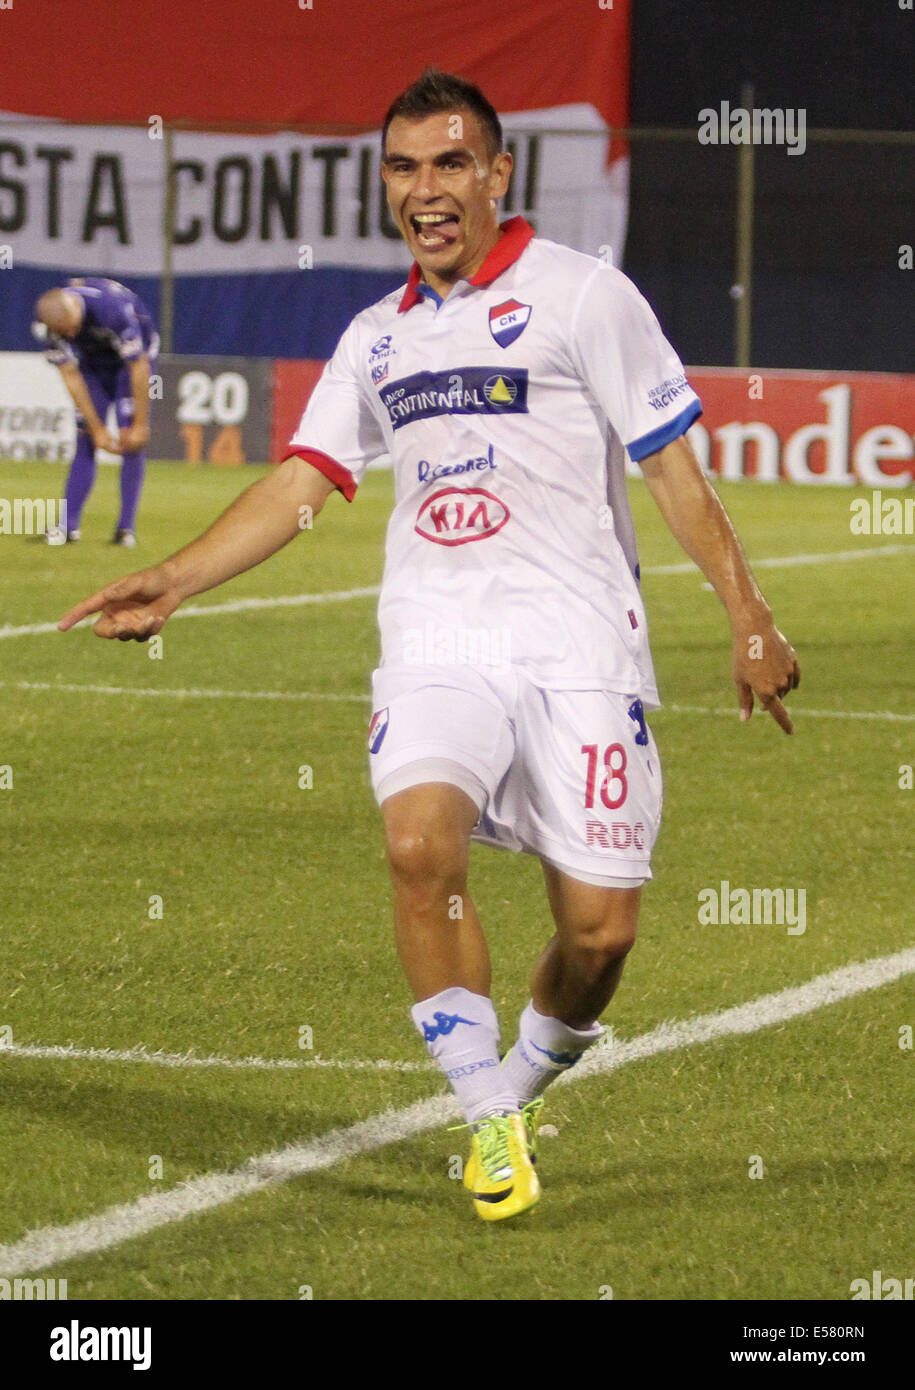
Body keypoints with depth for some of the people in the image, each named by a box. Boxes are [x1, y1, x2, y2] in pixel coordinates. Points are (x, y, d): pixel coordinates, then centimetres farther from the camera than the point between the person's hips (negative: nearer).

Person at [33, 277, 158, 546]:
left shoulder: (112, 308, -40)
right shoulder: (46, 322, -26)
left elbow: (139, 367, -30)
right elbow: (70, 376, -17)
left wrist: (140, 425, -24)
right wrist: (96, 428, -16)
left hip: (132, 355, -3)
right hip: (92, 362, 3)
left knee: (132, 441, -14)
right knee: (85, 440, -5)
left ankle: (126, 527, -13)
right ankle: (69, 525, -5)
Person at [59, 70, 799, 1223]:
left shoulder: (583, 295, 0)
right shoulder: (378, 338, 14)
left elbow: (673, 470, 0)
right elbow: (300, 483, 15)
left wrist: (749, 621, -4)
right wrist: (170, 584, 4)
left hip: (576, 649, -3)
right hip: (436, 644, 3)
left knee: (598, 926, -5)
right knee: (419, 843, -25)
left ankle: (525, 1083, 27)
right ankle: (491, 1126, -12)